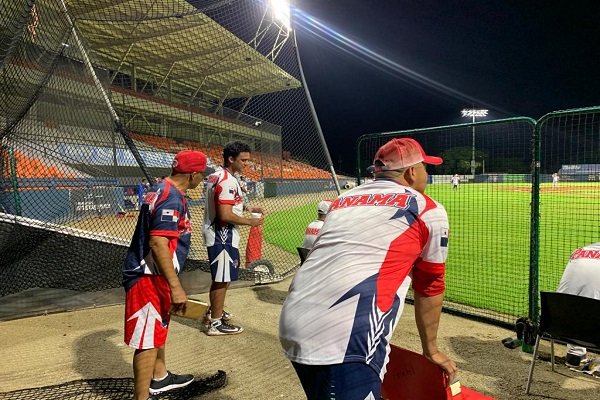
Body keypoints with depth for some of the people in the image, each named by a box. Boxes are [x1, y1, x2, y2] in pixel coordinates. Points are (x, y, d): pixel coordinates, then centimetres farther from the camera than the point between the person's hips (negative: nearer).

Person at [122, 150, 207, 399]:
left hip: (153, 274, 11)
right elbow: (158, 244, -29)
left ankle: (159, 377, 42)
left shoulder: (160, 189, 10)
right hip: (150, 277, -11)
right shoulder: (172, 198, -21)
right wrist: (175, 286, -29)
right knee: (148, 339, -3)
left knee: (157, 326, 24)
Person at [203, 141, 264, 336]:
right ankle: (215, 323, 11)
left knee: (220, 277, 23)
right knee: (222, 279, 0)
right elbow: (225, 215, -27)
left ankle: (214, 311, 39)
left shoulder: (217, 175, 11)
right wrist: (250, 221, -16)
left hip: (217, 234, 11)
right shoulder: (227, 181, -22)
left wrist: (245, 207, 13)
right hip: (223, 237, -11)